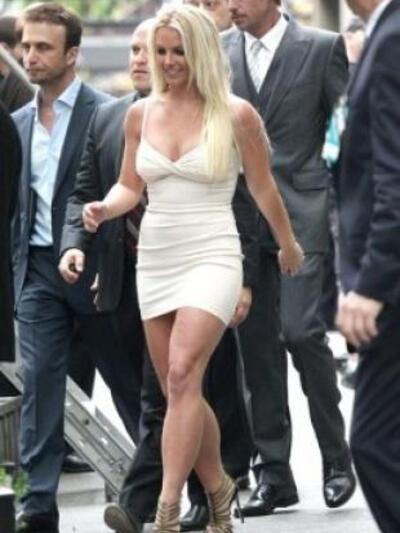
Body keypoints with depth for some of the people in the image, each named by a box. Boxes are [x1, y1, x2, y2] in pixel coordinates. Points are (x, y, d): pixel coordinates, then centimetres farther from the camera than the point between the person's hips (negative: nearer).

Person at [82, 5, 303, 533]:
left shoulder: (236, 115, -5)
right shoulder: (141, 114, 6)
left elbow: (264, 188, 6)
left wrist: (289, 247, 18)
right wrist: (104, 207, -7)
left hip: (212, 257, -5)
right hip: (155, 260, 5)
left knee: (182, 375, -21)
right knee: (180, 390, 9)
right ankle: (217, 486, 29)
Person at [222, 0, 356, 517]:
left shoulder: (322, 48, -2)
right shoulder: (218, 52, 7)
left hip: (301, 215, -4)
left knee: (301, 330, -14)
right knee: (257, 343, 4)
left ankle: (336, 458, 2)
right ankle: (273, 472, 9)